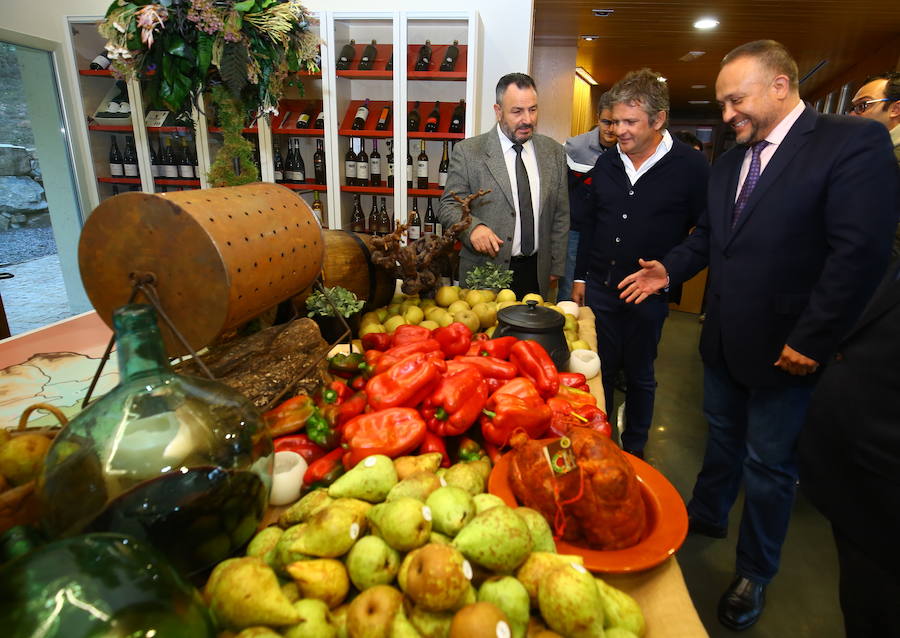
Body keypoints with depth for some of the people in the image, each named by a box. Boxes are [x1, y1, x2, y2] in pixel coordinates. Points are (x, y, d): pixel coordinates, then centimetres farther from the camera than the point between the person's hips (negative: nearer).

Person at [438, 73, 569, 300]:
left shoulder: (554, 152, 6)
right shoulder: (468, 152, -6)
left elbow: (560, 215, 9)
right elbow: (448, 206, -3)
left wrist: (556, 267, 7)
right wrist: (472, 227, -23)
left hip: (537, 274, 4)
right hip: (485, 275, -3)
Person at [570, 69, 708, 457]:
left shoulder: (690, 166, -8)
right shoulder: (606, 163, 5)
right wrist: (581, 276, 11)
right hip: (600, 287, 4)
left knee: (639, 376, 12)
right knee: (599, 371, 13)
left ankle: (634, 450, 31)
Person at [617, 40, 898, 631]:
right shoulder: (728, 162, 7)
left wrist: (811, 340, -20)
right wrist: (671, 269, -2)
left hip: (785, 351, -6)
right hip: (724, 339, 6)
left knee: (770, 464, 11)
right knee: (723, 436, 23)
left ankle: (755, 573, 33)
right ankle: (707, 516, 46)